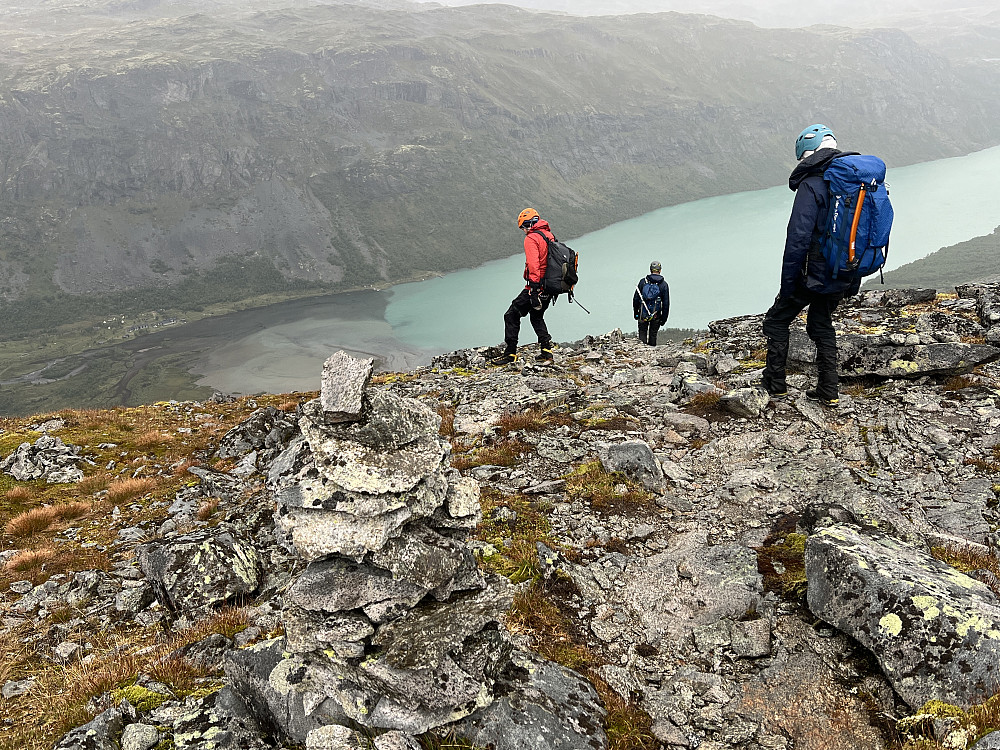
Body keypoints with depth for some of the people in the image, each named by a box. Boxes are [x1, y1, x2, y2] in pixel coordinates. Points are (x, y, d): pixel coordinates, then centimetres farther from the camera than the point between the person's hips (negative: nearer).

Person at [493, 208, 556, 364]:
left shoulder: (531, 238, -13)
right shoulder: (550, 235, 13)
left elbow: (533, 265, -23)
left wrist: (534, 290, -27)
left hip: (536, 286, -9)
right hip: (549, 288, 9)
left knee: (512, 316, 1)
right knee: (537, 317, 24)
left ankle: (510, 352, 0)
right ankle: (546, 350, 15)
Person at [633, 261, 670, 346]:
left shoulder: (643, 281, -1)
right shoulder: (664, 284, -2)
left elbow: (635, 298, 2)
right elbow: (666, 303, -1)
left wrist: (635, 312, 12)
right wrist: (664, 318, 6)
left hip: (643, 314, 0)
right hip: (656, 316, 0)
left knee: (642, 333, 7)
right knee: (653, 335, 10)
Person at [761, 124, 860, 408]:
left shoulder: (812, 185, -16)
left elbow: (798, 238, -22)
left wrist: (787, 282, -16)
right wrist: (853, 282, 19)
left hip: (814, 273, -7)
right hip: (842, 277, 7)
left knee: (777, 320, 10)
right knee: (821, 325, 21)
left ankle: (775, 384, 11)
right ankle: (828, 392, 20)